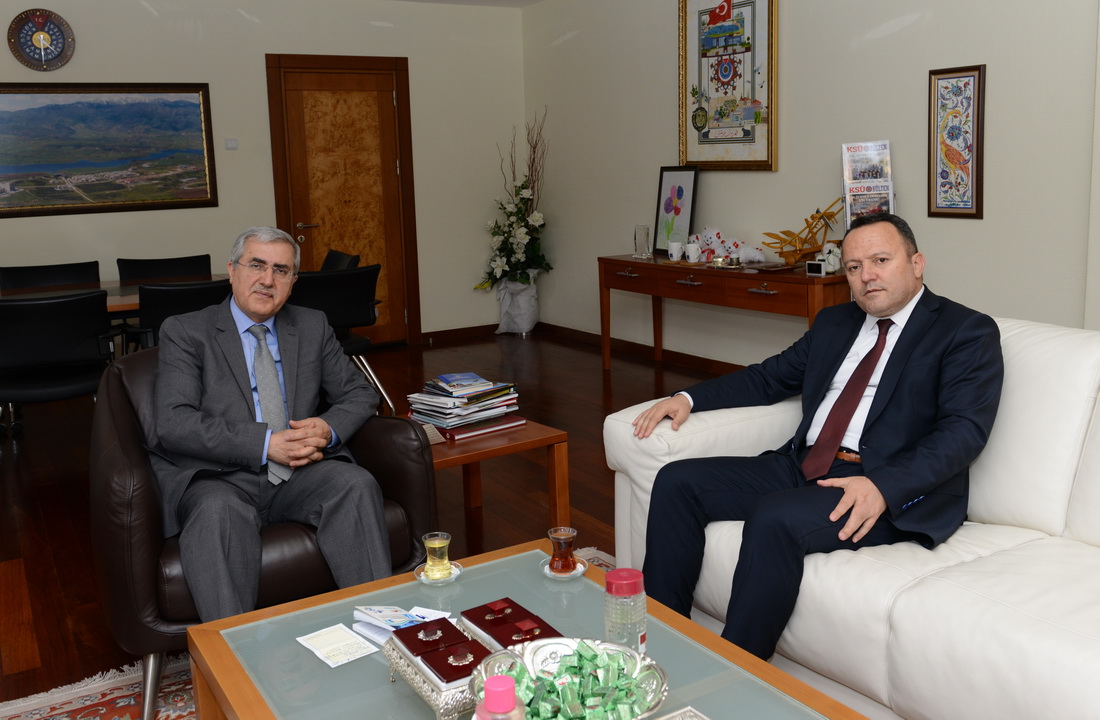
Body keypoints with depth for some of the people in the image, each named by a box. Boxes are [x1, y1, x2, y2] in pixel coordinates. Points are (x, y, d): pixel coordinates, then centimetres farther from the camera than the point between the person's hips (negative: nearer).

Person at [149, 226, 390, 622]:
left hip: (299, 475, 3)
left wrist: (328, 428, -8)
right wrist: (265, 444, -20)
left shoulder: (313, 327, 16)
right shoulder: (184, 332, 3)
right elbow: (174, 424, -9)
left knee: (356, 484, -27)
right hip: (220, 479, -3)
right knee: (218, 511, -37)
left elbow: (359, 394, 17)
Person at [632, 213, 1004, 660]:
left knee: (774, 518, -33)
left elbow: (964, 430, -12)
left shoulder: (968, 332, 0)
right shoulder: (834, 323, 21)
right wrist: (689, 398, 9)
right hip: (803, 468, 7)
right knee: (677, 481, -7)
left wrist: (884, 487, -27)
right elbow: (770, 377, 25)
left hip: (895, 491, -7)